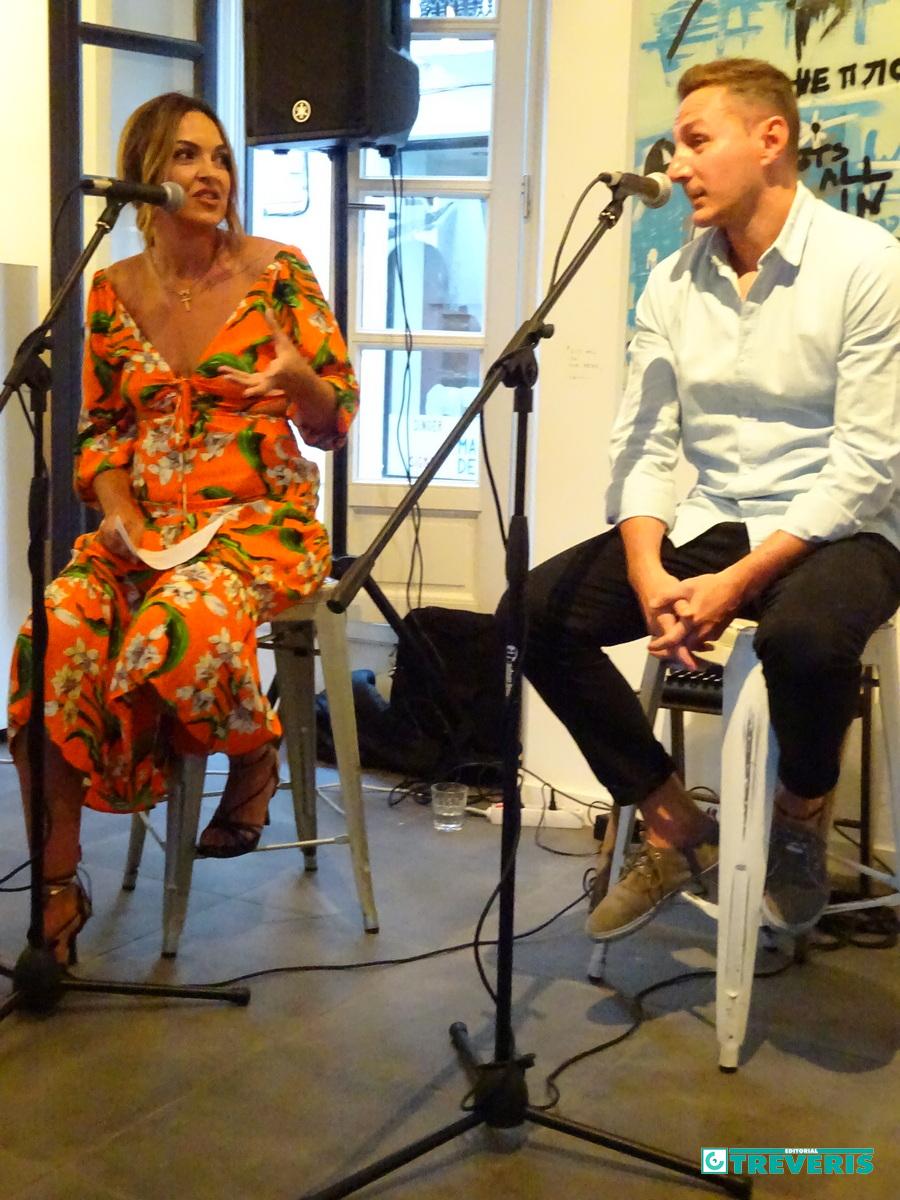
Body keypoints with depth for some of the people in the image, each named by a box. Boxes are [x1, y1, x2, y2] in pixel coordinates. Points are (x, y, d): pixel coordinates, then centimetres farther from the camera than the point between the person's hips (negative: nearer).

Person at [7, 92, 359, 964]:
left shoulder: (277, 272, 0)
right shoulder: (113, 290, 9)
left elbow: (336, 419, 1)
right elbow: (99, 426, 15)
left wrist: (296, 379, -22)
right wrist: (117, 510, -4)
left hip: (261, 516, -3)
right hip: (144, 521, 3)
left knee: (178, 628, -35)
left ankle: (255, 753, 1)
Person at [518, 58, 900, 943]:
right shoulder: (671, 282, 5)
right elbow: (643, 449, 1)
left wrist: (737, 582, -24)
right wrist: (648, 575, -17)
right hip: (708, 525, 6)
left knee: (803, 634, -39)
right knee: (537, 609, -12)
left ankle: (801, 812, -3)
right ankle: (674, 826, 4)